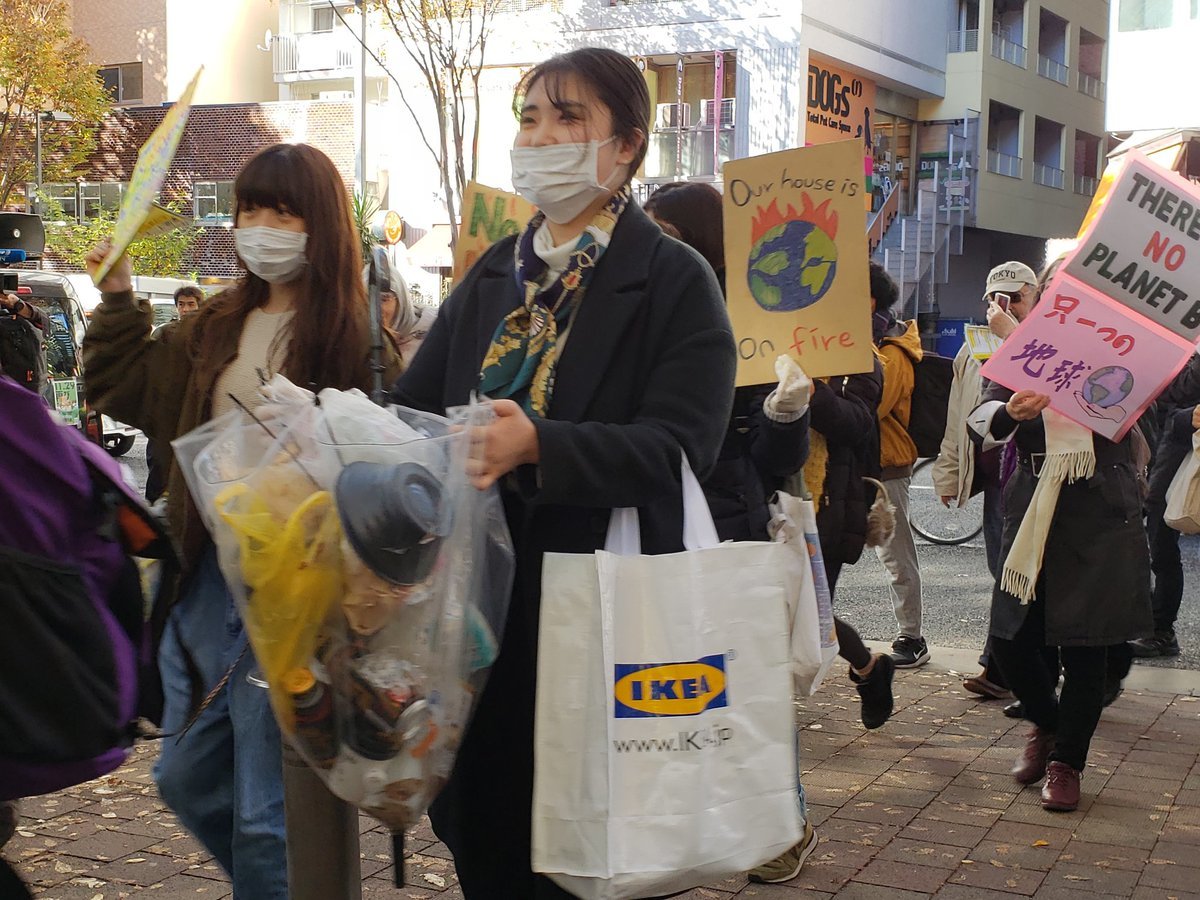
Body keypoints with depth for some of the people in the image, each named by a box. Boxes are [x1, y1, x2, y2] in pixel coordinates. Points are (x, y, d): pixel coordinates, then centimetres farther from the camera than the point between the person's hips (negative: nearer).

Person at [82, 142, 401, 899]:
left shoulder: (355, 337, -12)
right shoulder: (219, 329, 11)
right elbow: (131, 394, 21)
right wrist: (120, 299, 13)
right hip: (210, 574, 8)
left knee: (266, 810, 2)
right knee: (188, 779, 20)